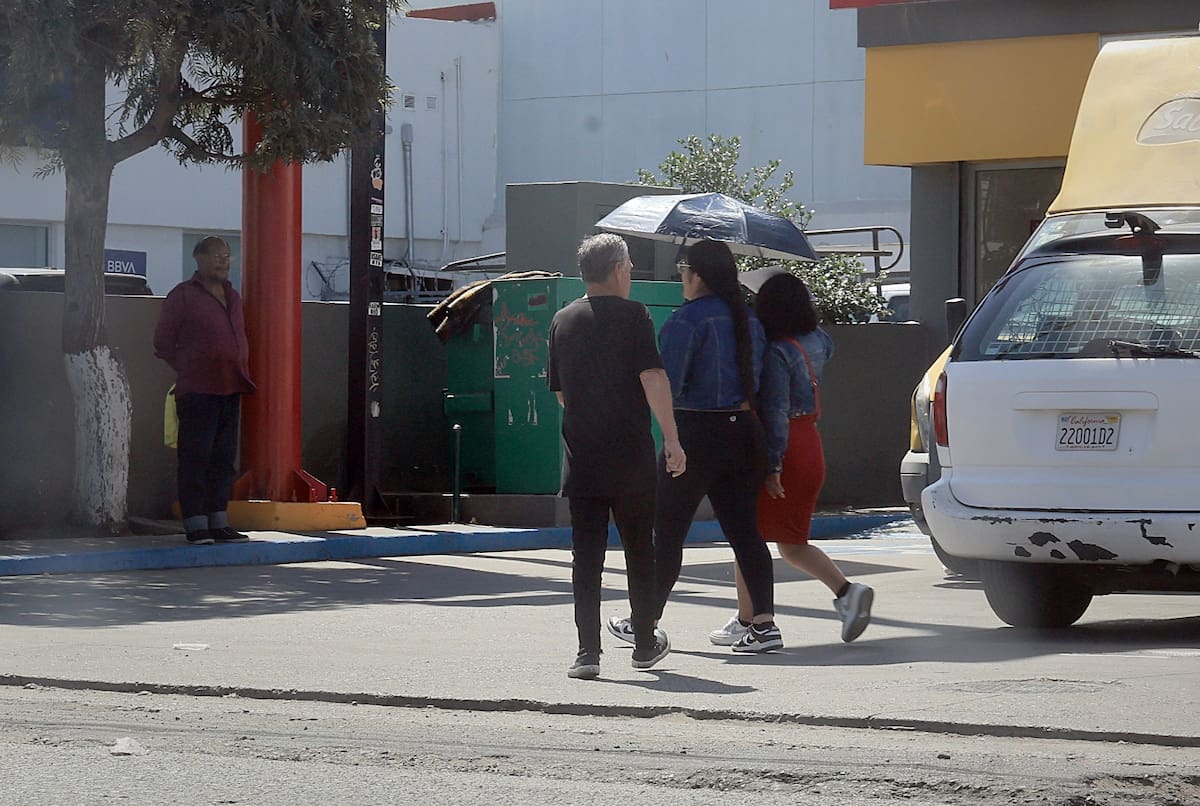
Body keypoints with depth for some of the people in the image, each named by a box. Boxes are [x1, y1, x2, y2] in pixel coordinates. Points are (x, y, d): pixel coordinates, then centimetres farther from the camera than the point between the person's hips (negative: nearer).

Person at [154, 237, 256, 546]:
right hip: (197, 392, -7)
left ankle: (218, 523, 13)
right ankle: (196, 524, -6)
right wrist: (189, 370, 2)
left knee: (224, 457, 8)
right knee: (196, 458, -7)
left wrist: (241, 374, 14)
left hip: (230, 389, 7)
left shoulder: (232, 297, 17)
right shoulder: (183, 295, -3)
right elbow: (163, 343, -1)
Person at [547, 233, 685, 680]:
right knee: (639, 548, 12)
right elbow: (652, 378, -15)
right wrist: (672, 439, -14)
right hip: (631, 457, -3)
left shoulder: (563, 320, 10)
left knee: (586, 551, 1)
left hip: (581, 455, 3)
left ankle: (588, 652, -8)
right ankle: (645, 643, 22)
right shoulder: (632, 314, -5)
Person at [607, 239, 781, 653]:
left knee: (667, 533, 5)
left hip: (697, 433, -7)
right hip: (744, 432, 7)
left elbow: (664, 386, -17)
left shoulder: (687, 320, -14)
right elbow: (757, 377, 14)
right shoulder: (748, 319, 10)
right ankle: (764, 622, -2)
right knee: (743, 530, 6)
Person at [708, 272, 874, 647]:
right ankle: (847, 592, -2)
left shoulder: (776, 353, -17)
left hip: (786, 449, -8)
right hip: (810, 446, 8)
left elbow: (776, 412, -20)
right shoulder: (817, 342, 5)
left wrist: (772, 465, -20)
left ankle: (745, 621, 10)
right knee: (792, 544, 15)